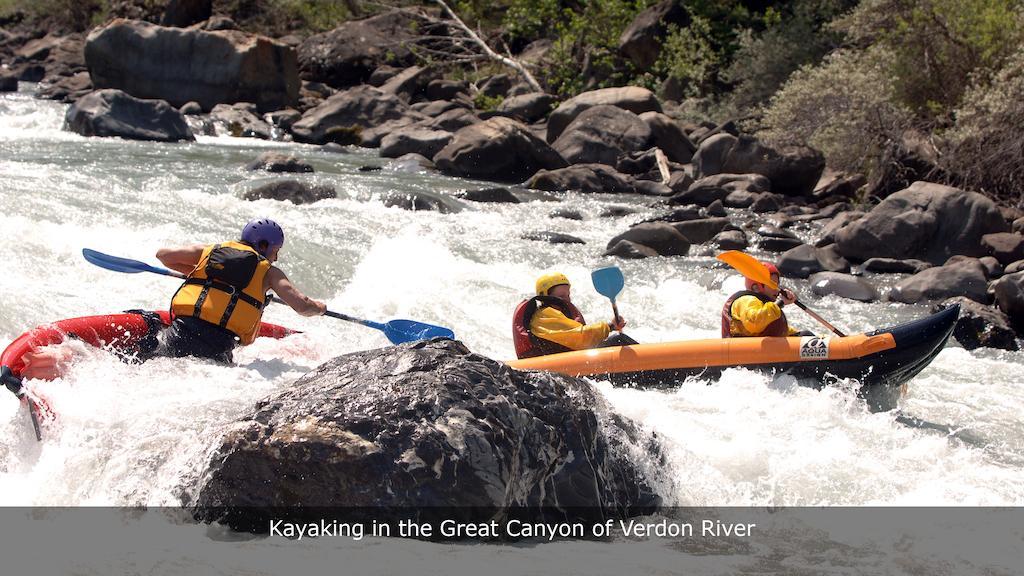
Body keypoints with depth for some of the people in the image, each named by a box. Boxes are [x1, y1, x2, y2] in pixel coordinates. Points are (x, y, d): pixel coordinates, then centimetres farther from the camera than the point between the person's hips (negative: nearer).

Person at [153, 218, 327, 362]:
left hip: (181, 331, 3)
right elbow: (302, 306, 2)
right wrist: (319, 307, 25)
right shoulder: (269, 271, 10)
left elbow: (163, 254, 27)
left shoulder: (209, 251, 20)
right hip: (217, 348, -2)